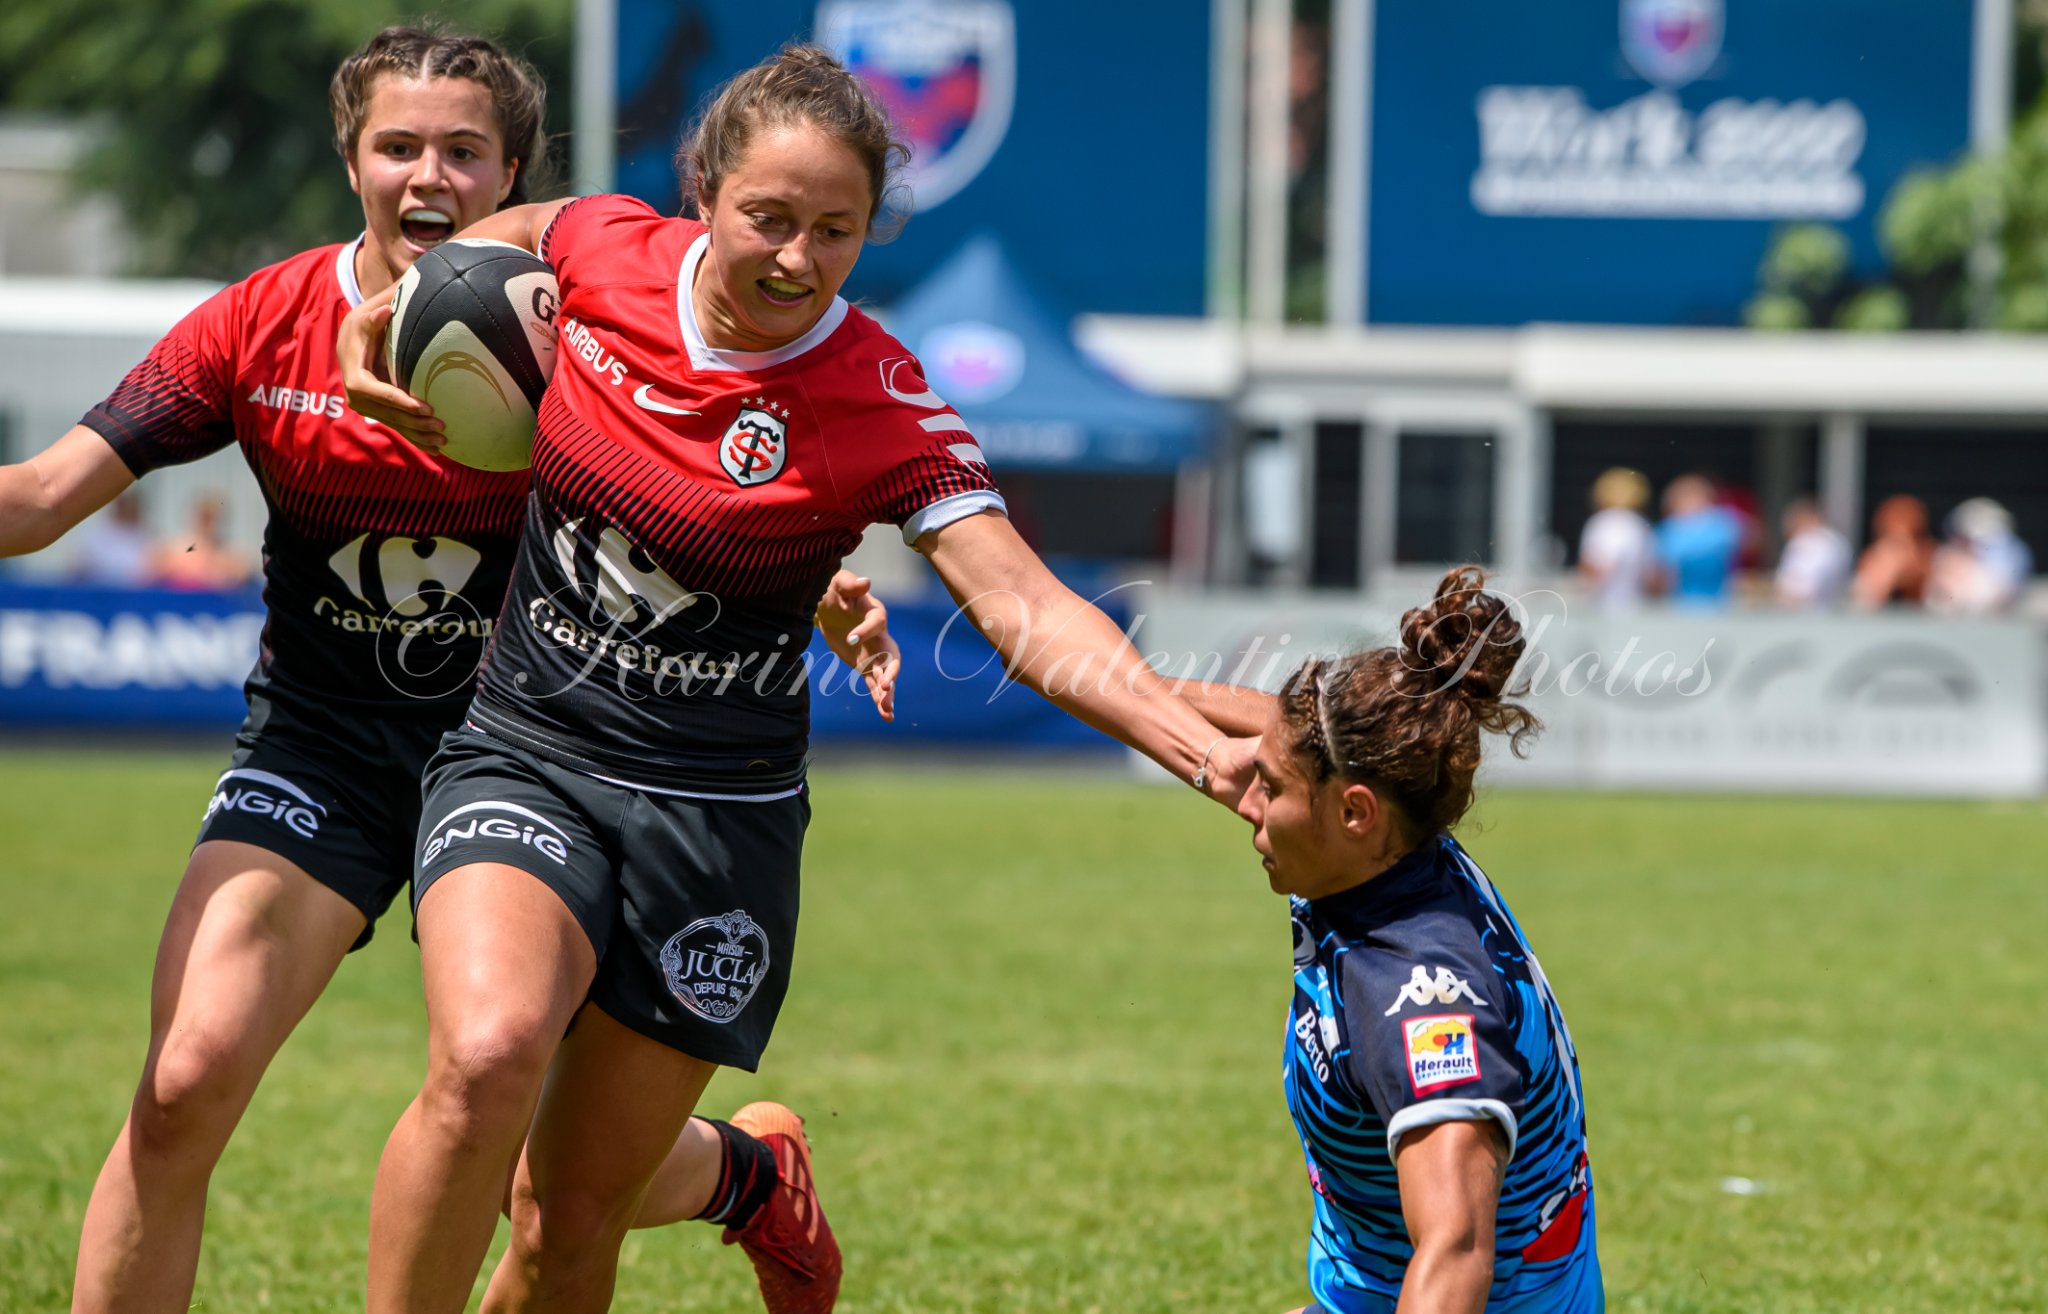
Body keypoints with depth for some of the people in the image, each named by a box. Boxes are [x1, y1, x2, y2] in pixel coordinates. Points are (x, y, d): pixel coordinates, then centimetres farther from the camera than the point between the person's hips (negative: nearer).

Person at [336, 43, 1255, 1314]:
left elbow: (1029, 611, -23)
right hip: (526, 758, 1)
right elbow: (504, 230, 19)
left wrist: (1201, 745, -38)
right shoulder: (606, 250, -7)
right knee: (488, 1056, -29)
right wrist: (380, 321, 2)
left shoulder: (884, 409, -14)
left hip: (718, 814, -1)